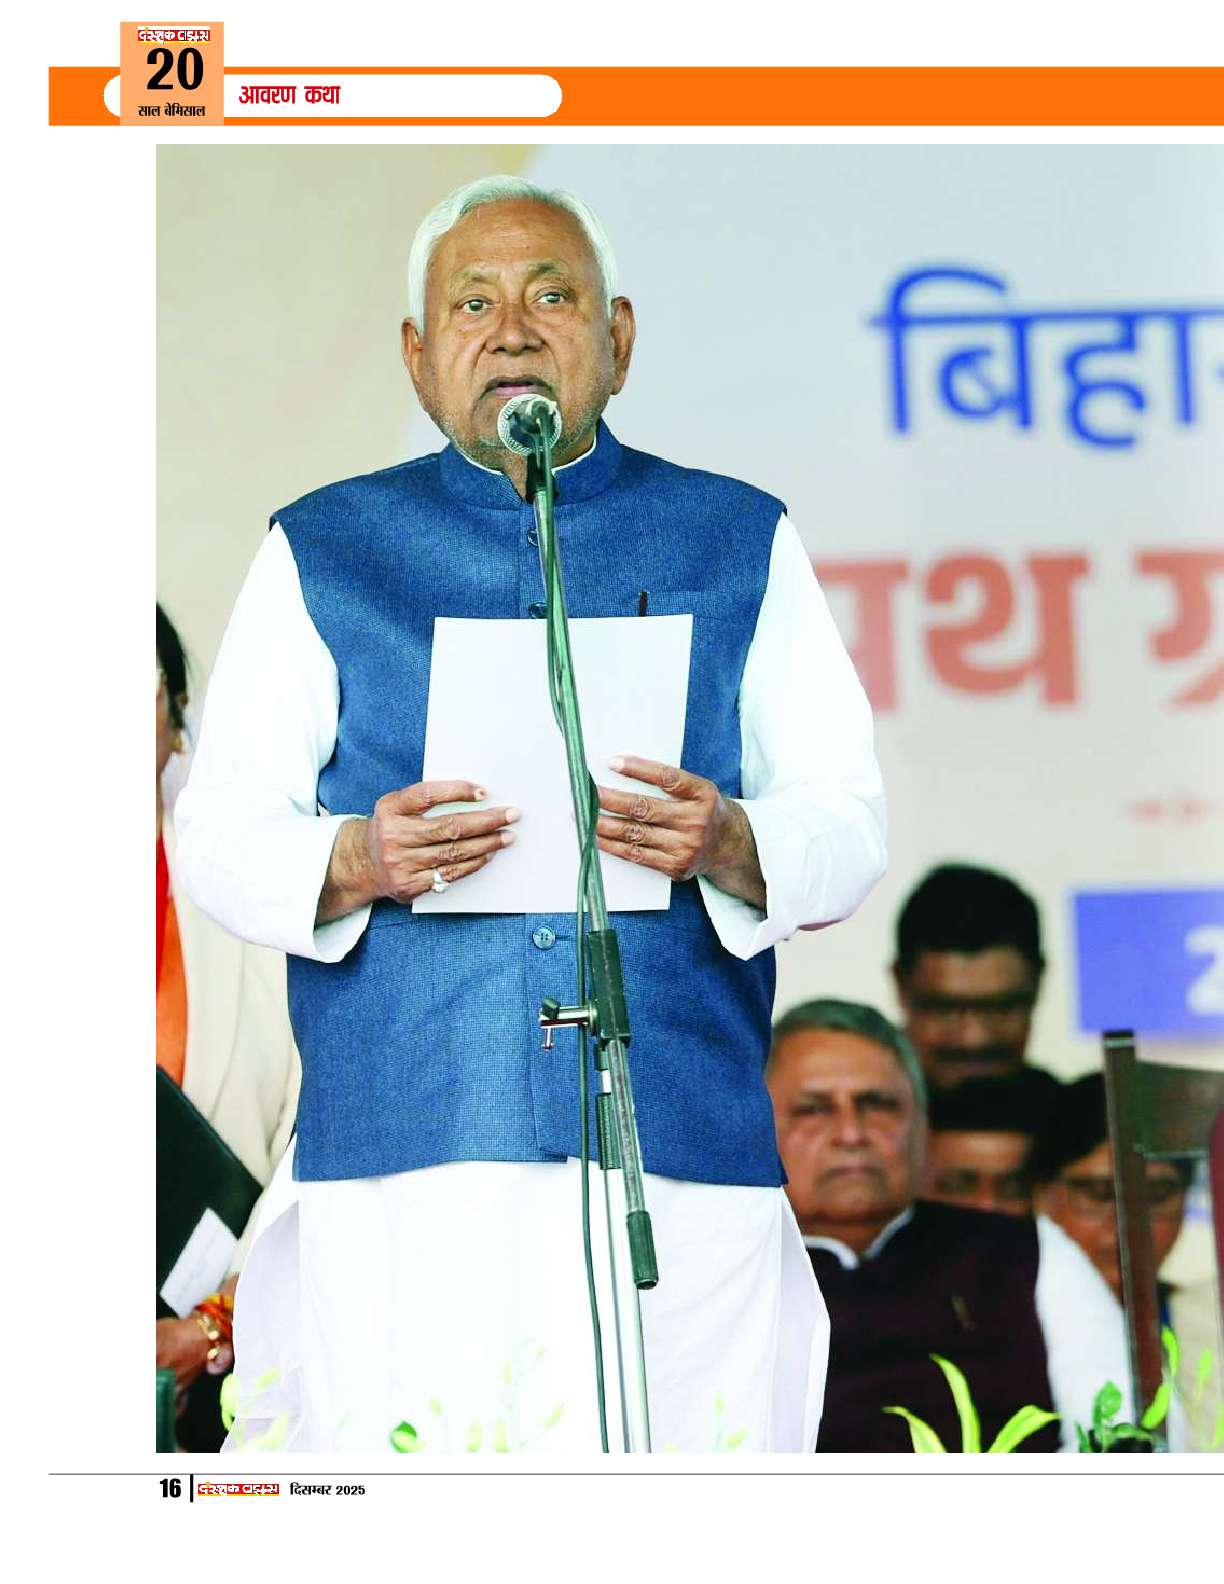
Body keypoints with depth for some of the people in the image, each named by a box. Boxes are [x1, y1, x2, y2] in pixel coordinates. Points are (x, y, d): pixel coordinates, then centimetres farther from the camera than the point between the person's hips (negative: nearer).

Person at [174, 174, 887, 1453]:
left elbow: (848, 824, 10)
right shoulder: (321, 553, 15)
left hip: (683, 1161, 1)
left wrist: (730, 846, -13)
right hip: (402, 1163, 0)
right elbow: (217, 841, 8)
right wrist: (354, 862, -13)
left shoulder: (740, 544, 16)